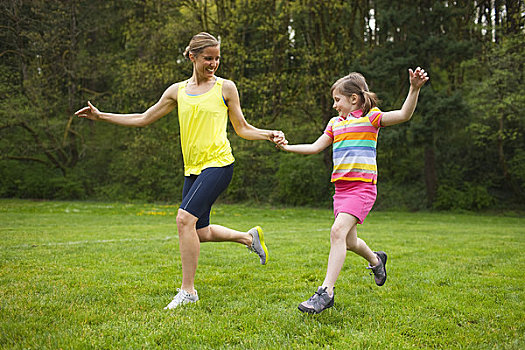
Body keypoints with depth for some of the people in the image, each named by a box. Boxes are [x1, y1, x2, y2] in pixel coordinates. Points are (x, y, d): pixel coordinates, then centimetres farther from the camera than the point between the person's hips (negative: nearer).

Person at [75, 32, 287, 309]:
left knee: (185, 218, -20)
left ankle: (187, 290, -10)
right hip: (193, 168, 6)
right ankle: (250, 237, 35)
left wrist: (269, 135, -9)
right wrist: (100, 116, 11)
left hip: (219, 163, -6)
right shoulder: (178, 91, 12)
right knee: (201, 232, 9)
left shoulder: (225, 88, 3)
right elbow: (143, 119, 16)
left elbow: (242, 128, 9)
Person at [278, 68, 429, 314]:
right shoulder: (335, 123, 18)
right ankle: (375, 260, 46)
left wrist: (414, 89, -26)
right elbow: (315, 147, 21)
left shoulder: (370, 118, -1)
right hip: (341, 187, 7)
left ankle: (326, 291, -22)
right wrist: (288, 147, 12)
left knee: (338, 231, -22)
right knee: (350, 242, 14)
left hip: (362, 186, -7)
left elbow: (404, 115, -12)